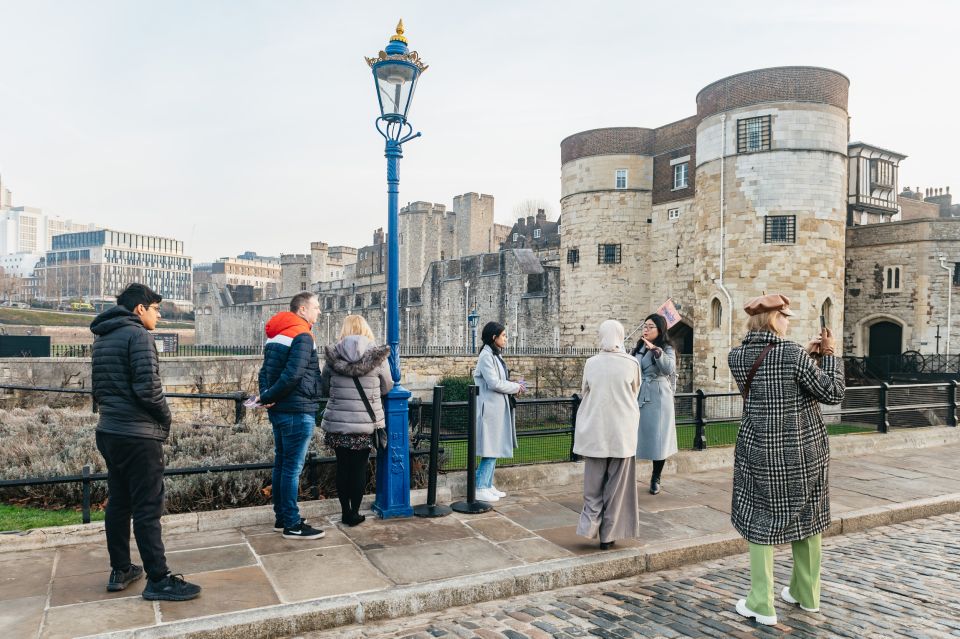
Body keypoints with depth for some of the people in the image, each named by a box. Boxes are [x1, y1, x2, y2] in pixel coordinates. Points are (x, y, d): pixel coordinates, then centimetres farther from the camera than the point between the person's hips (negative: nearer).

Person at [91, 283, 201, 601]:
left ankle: (120, 570, 25)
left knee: (118, 503, 16)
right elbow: (148, 387, -20)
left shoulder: (102, 337, 14)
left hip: (109, 431, 9)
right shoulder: (138, 334, -13)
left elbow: (98, 388, 16)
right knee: (147, 508, -5)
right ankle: (158, 580, 0)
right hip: (138, 435, -9)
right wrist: (165, 418, -6)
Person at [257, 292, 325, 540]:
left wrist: (266, 395, -3)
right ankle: (292, 525, 3)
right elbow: (293, 375, -23)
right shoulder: (302, 335, -14)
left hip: (279, 410, 9)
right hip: (297, 411, -9)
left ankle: (282, 517, 25)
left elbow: (265, 370, 11)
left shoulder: (275, 336, 15)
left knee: (281, 464, 15)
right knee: (292, 467, -4)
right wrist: (269, 397, -12)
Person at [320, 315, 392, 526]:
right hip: (366, 423, -1)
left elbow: (324, 389, 6)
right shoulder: (377, 356, -8)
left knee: (342, 467, 13)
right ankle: (354, 513, 15)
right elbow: (387, 388, 3)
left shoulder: (332, 355, -3)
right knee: (359, 467, 8)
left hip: (337, 423, 2)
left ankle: (345, 511, 20)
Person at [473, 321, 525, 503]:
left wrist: (514, 385, 4)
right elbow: (494, 383, -20)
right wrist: (516, 387, -9)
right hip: (490, 408, -10)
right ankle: (480, 489, 1)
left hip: (499, 409, 10)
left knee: (495, 450, 13)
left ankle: (488, 485, 21)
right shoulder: (486, 356, -14)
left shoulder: (496, 355, 16)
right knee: (490, 450, -6)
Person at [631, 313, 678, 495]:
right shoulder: (638, 348, 11)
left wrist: (655, 350, -34)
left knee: (658, 439, 3)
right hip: (638, 398, 4)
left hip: (658, 399, -4)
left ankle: (655, 479, 18)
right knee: (634, 438, 1)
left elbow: (669, 368, -24)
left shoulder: (666, 349, -4)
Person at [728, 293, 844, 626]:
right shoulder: (794, 353, -16)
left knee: (761, 519, 10)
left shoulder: (737, 357, -4)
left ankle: (762, 604, 11)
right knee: (805, 517, 17)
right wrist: (829, 355, 1)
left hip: (760, 450, 1)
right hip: (805, 449, -1)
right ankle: (807, 594, 33)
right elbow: (832, 394, -9)